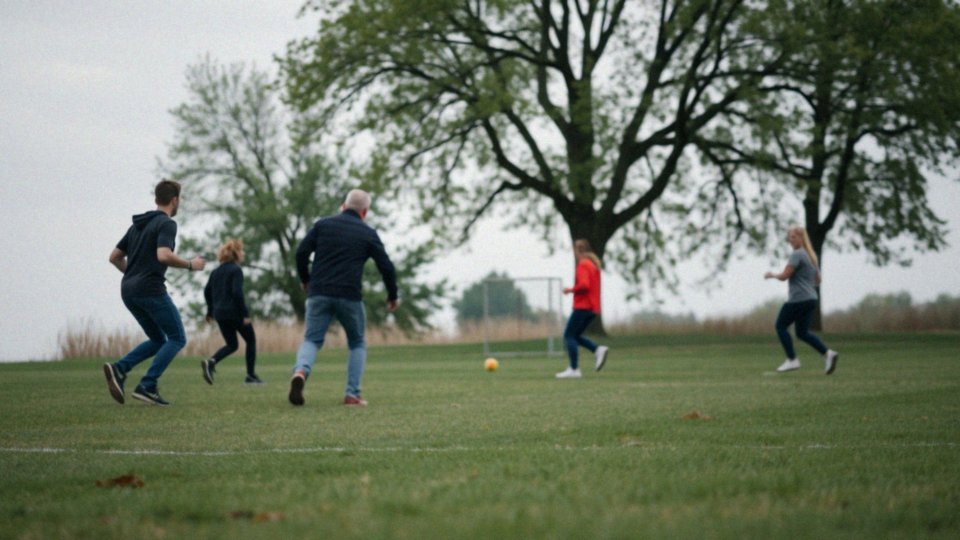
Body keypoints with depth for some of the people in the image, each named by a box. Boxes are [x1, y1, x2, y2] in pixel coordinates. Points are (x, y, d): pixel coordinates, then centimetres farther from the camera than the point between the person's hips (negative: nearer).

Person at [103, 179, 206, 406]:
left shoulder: (138, 225, 19)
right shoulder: (166, 224, -7)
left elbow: (115, 257, 21)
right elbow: (164, 256, -24)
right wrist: (190, 265, -9)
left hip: (129, 292, 8)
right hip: (151, 290, -8)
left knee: (158, 340, 18)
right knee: (177, 339, 3)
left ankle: (119, 369, -4)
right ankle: (147, 386, -10)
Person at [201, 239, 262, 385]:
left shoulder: (216, 271, 12)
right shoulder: (236, 270, -10)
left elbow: (207, 291, 14)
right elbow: (237, 292, -20)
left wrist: (210, 311, 23)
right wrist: (245, 314, -18)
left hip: (220, 314, 7)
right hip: (234, 313, -7)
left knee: (232, 345, 16)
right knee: (251, 340, 12)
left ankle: (211, 362, -10)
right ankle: (251, 375, 10)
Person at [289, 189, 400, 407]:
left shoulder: (323, 224, 9)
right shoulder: (368, 234, 7)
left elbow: (301, 252, 1)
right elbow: (386, 267, 5)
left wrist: (305, 280, 18)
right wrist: (393, 296, 19)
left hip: (319, 294, 1)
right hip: (349, 297, -1)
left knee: (312, 340, 6)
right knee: (357, 344, 17)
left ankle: (300, 372, -27)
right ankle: (352, 394, 5)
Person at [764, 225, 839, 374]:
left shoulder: (797, 255, -11)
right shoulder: (812, 256, 18)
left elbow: (784, 276, -16)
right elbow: (817, 280, 23)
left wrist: (772, 275, 1)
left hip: (798, 299, -9)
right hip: (811, 299, 9)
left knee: (780, 326, 4)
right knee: (802, 332, 12)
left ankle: (792, 360, 0)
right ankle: (827, 353, -4)